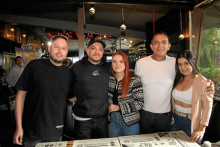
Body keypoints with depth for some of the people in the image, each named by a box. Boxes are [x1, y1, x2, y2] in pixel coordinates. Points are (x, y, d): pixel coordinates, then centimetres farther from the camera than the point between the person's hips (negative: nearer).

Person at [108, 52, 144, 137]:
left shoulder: (134, 80, -13)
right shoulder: (109, 79, 0)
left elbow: (140, 103, -15)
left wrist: (119, 107, -17)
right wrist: (108, 108, -3)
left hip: (130, 121, -3)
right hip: (112, 120, 4)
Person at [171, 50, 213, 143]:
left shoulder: (203, 82, -14)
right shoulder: (178, 80, 4)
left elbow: (207, 107, -15)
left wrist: (201, 129, -18)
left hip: (192, 123, -5)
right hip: (176, 120, 5)